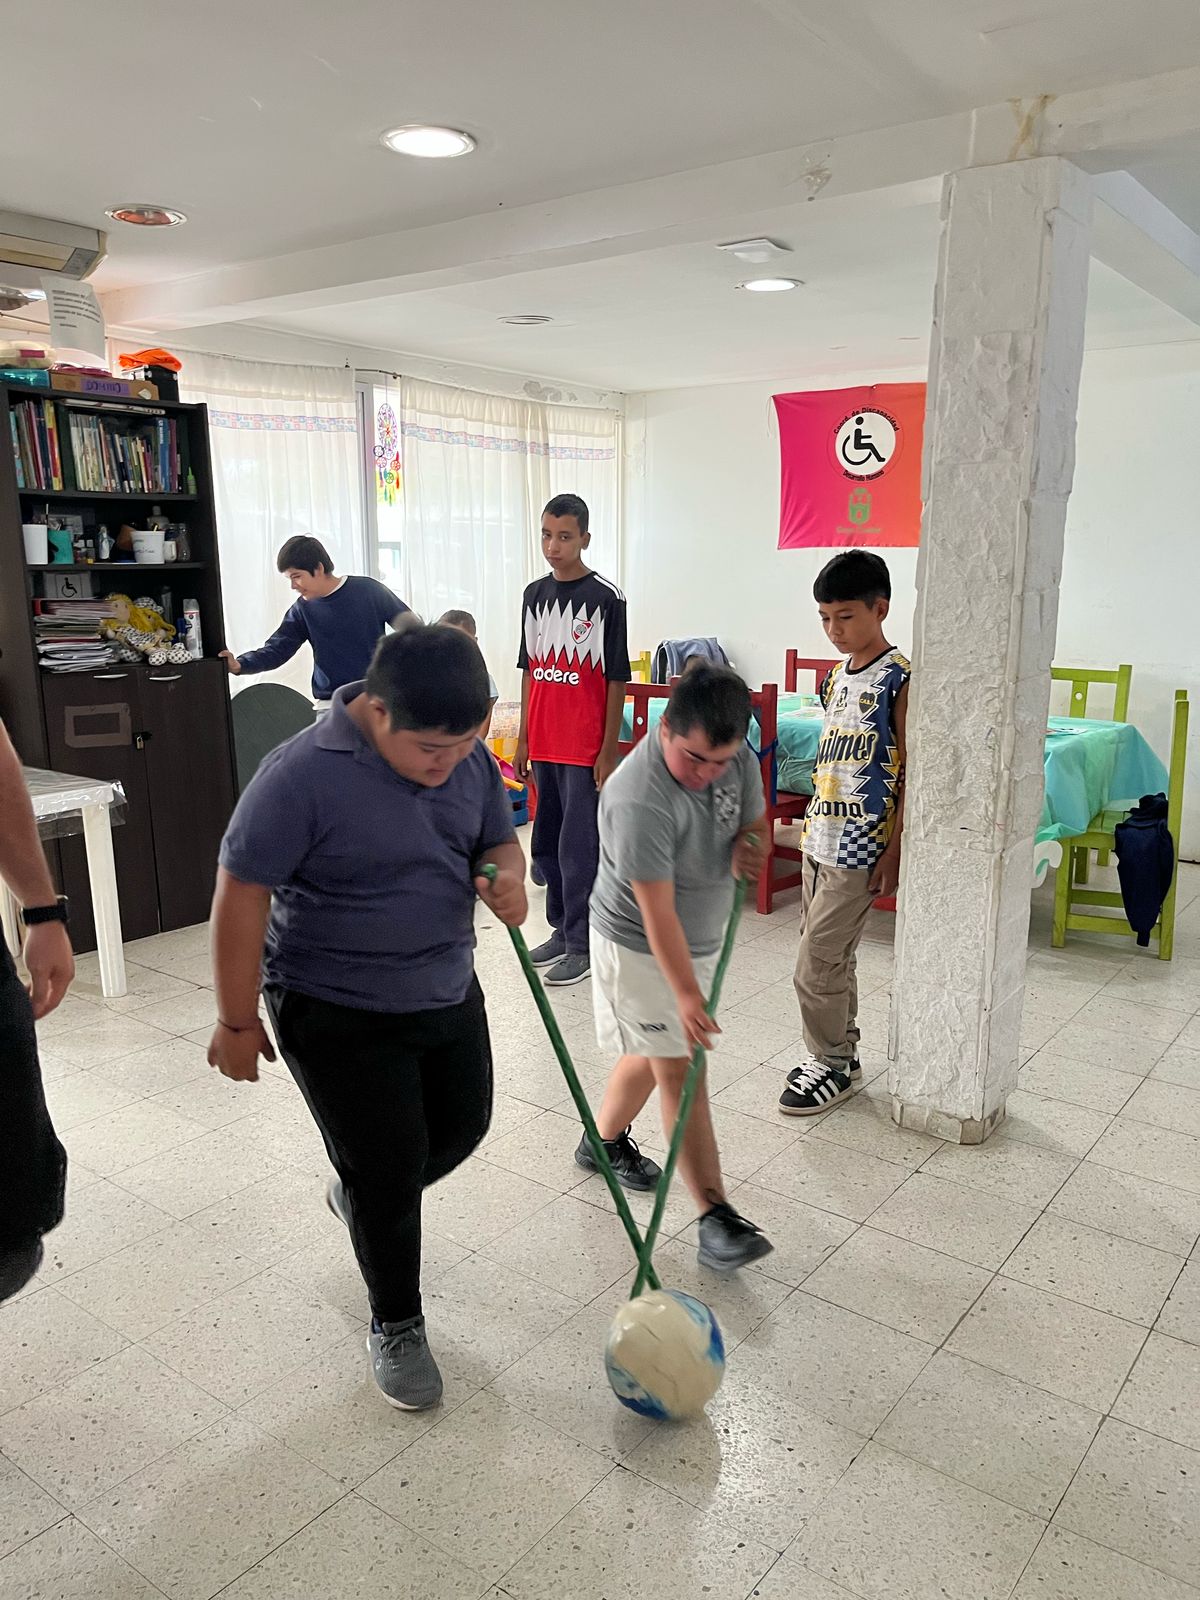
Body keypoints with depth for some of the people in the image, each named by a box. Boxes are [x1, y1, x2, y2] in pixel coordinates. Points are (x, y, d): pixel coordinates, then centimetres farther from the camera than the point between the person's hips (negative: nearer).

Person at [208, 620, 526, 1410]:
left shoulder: (469, 758, -7)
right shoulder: (303, 775, -26)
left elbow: (499, 840, 8)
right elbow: (242, 897, -20)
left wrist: (508, 874, -17)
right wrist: (238, 1021, -14)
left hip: (449, 993, 7)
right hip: (336, 1013, -6)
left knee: (462, 1128, 21)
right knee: (388, 1170, 3)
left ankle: (364, 1196, 52)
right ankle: (396, 1325, 30)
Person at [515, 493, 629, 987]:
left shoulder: (606, 597, -8)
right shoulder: (534, 594, 10)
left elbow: (616, 678, -8)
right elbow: (530, 671, 14)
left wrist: (610, 749, -11)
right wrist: (523, 738, 12)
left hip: (586, 747, -6)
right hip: (543, 744, 6)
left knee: (579, 846, -2)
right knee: (547, 841, 14)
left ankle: (582, 945, 9)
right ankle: (561, 927, 28)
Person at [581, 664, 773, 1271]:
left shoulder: (738, 759, -10)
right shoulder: (639, 798, -33)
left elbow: (754, 822, 7)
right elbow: (657, 913, -31)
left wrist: (747, 845, -17)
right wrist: (686, 994, -30)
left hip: (700, 938, 8)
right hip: (639, 947, -7)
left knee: (653, 1053, 20)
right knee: (680, 1069, -7)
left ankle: (604, 1140, 43)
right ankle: (716, 1217, -2)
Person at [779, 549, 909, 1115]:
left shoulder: (900, 679, -12)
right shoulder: (836, 675, 11)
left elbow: (914, 773, -13)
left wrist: (895, 850, -16)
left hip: (859, 850, -8)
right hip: (820, 838, 8)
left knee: (816, 964, -4)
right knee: (829, 957, 16)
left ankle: (833, 1063, 14)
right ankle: (838, 1054, 30)